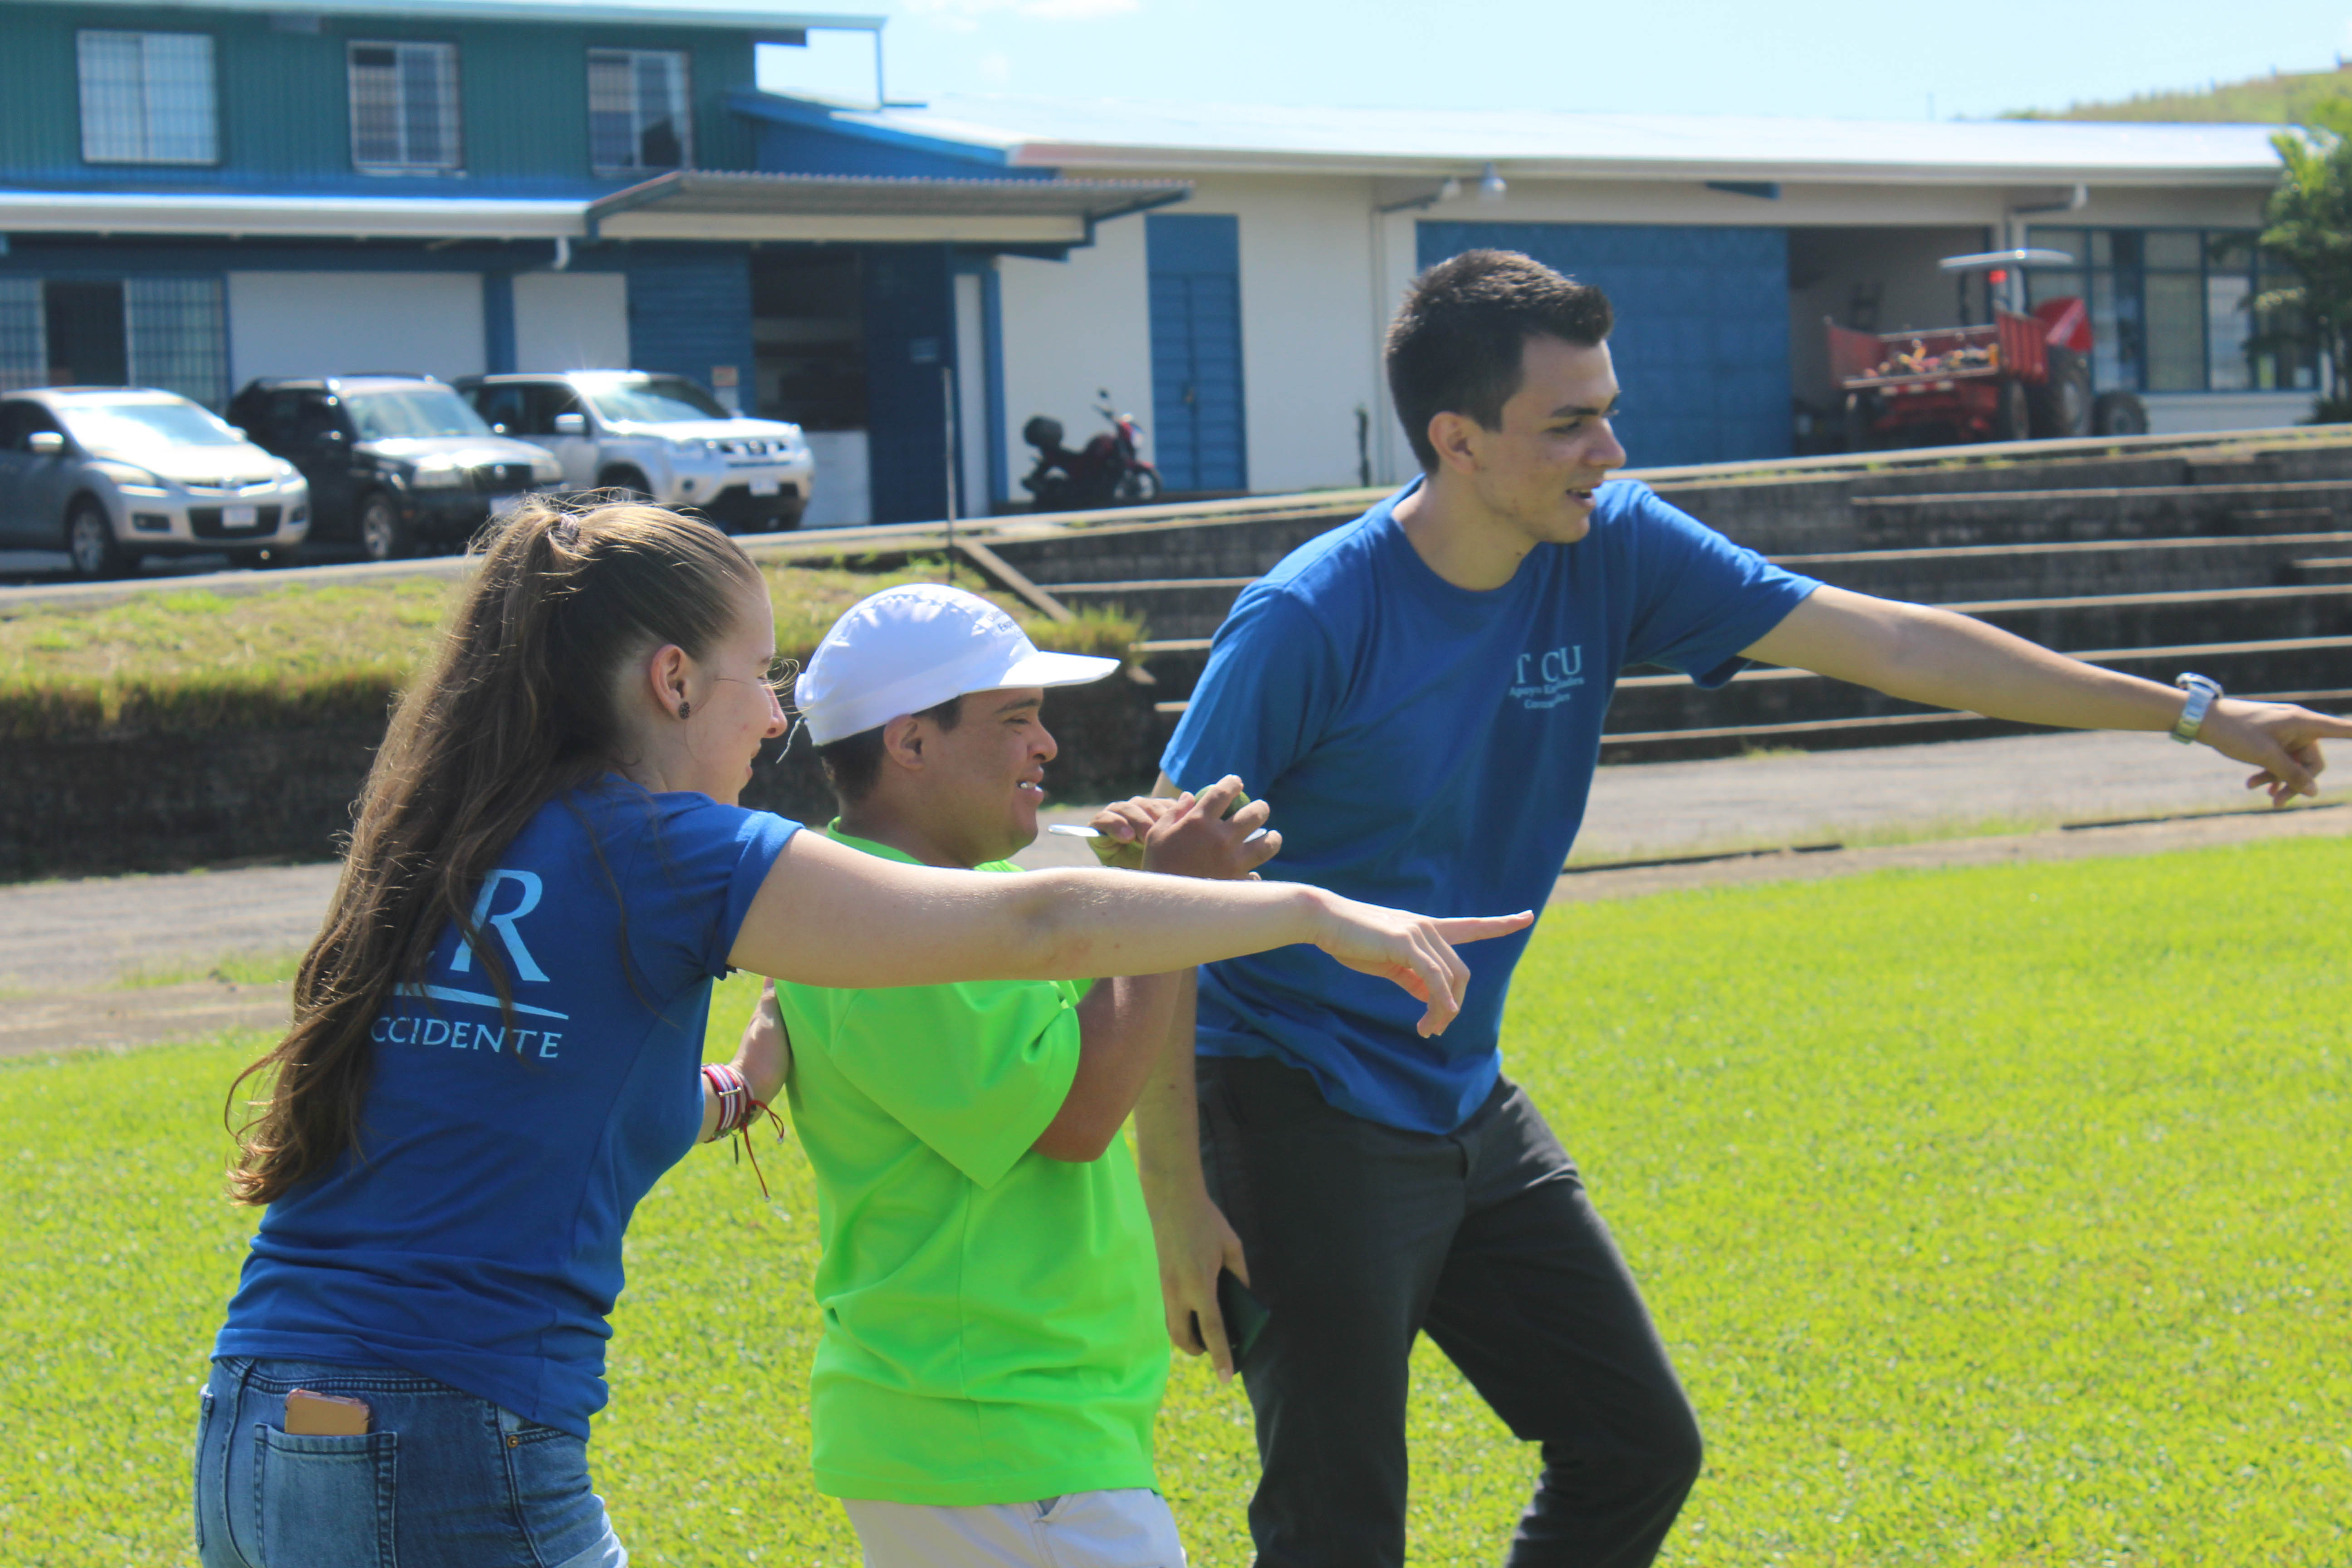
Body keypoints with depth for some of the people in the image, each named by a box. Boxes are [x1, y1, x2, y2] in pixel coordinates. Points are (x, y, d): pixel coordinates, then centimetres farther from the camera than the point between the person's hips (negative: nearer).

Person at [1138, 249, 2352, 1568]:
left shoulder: (1614, 549, -4)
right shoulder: (1309, 622, -21)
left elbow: (1891, 642, -1)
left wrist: (2192, 714, -2)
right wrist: (1176, 1196, -19)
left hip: (1470, 1105, 7)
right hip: (1304, 1123, -7)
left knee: (1639, 1450, 11)